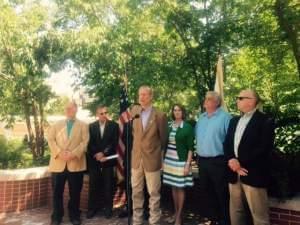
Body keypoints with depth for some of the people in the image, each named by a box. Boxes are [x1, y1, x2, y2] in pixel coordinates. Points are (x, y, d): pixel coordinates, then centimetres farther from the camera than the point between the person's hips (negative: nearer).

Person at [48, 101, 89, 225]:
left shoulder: (83, 125, 11)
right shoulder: (57, 124, 17)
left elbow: (85, 141, -2)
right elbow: (51, 139, 4)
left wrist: (74, 153, -16)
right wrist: (59, 152, -13)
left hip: (76, 163, -1)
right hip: (58, 163, 2)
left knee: (75, 192, 6)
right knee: (57, 192, 5)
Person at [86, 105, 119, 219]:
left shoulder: (114, 125, 2)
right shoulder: (91, 126, 7)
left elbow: (114, 142, -5)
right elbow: (89, 143, 3)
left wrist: (103, 153, -13)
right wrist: (96, 154, -11)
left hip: (108, 158, -1)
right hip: (94, 159, 1)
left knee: (108, 184, 4)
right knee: (93, 184, 4)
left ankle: (108, 208, 16)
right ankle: (92, 208, 16)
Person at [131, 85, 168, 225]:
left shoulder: (159, 115, -9)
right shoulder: (134, 111, 2)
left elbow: (163, 138, 2)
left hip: (152, 159, -4)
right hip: (136, 158, 4)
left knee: (154, 193, 5)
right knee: (136, 192, 14)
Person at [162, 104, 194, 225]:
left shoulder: (188, 127, -7)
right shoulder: (169, 126, 6)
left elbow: (190, 147, -8)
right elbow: (164, 143, 10)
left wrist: (188, 164, -14)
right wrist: (162, 159, 7)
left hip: (180, 161, -4)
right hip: (169, 160, 5)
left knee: (180, 187, 4)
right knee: (173, 187, 13)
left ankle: (179, 215, 16)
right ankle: (175, 212, 26)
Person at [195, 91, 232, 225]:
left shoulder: (225, 117, -9)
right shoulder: (201, 118, 12)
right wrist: (198, 156, 13)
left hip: (218, 161, -7)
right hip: (202, 161, 7)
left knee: (221, 194, 4)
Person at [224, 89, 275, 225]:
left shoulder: (265, 121, -5)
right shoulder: (234, 121, 17)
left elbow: (264, 148, -15)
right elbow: (227, 143, 12)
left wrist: (241, 163, -16)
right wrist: (231, 160, -7)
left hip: (253, 174, -6)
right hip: (234, 174, 7)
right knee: (235, 212, 16)